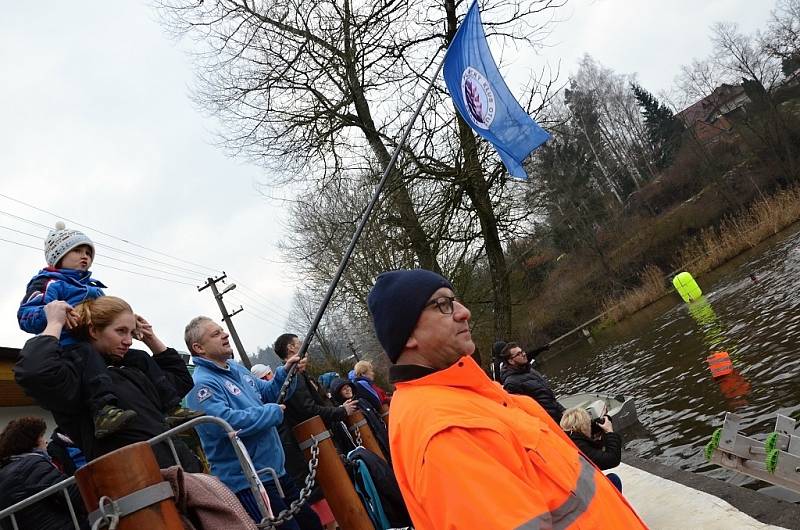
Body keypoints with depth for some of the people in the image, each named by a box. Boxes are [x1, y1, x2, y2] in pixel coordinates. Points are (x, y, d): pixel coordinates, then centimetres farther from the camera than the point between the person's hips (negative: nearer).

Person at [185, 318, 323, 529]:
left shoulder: (237, 368, 10)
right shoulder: (201, 384, -19)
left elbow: (267, 393, 20)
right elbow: (224, 422, -32)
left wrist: (285, 373, 0)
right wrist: (274, 412, -21)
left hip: (276, 471, 9)